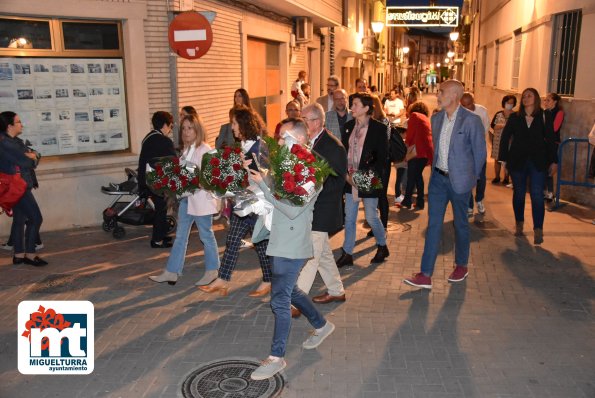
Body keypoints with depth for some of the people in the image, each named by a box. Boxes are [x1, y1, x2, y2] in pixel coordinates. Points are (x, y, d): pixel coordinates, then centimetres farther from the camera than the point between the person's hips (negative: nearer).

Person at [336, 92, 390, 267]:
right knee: (349, 218, 8)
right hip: (350, 179, 5)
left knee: (371, 217, 6)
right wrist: (346, 174, -5)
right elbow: (343, 152, 9)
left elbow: (382, 158, -10)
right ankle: (347, 254, 17)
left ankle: (382, 246, 31)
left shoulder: (379, 128, -8)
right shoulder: (348, 126, 7)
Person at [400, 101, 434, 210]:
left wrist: (406, 146, 11)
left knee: (411, 177, -1)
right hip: (427, 150, 7)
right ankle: (420, 202, 12)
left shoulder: (414, 115, 2)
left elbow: (410, 134, -3)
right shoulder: (425, 118, 23)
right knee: (418, 175, 13)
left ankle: (407, 202, 3)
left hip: (418, 151, -7)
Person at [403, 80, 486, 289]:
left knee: (460, 224, 12)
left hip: (459, 181, -4)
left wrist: (470, 178, 0)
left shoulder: (471, 120, -13)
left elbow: (480, 152, -5)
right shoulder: (436, 118, 4)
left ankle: (461, 266, 33)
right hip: (438, 178, 4)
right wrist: (437, 169, 12)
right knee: (433, 225, 2)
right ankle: (426, 275, 3)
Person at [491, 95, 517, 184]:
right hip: (498, 140, 2)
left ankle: (506, 178, 11)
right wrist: (502, 126, -13)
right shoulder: (498, 114, 7)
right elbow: (492, 125, 0)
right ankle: (497, 177, 19)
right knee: (497, 159, 7)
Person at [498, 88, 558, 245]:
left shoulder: (545, 117, 1)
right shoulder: (514, 117, 3)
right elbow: (505, 137, 4)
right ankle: (519, 224, 27)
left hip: (538, 162, -2)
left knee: (537, 195, -7)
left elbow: (551, 140, 1)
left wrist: (553, 161, -1)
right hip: (517, 161, 2)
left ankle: (538, 230, -5)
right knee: (518, 193, 11)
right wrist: (504, 158, -1)